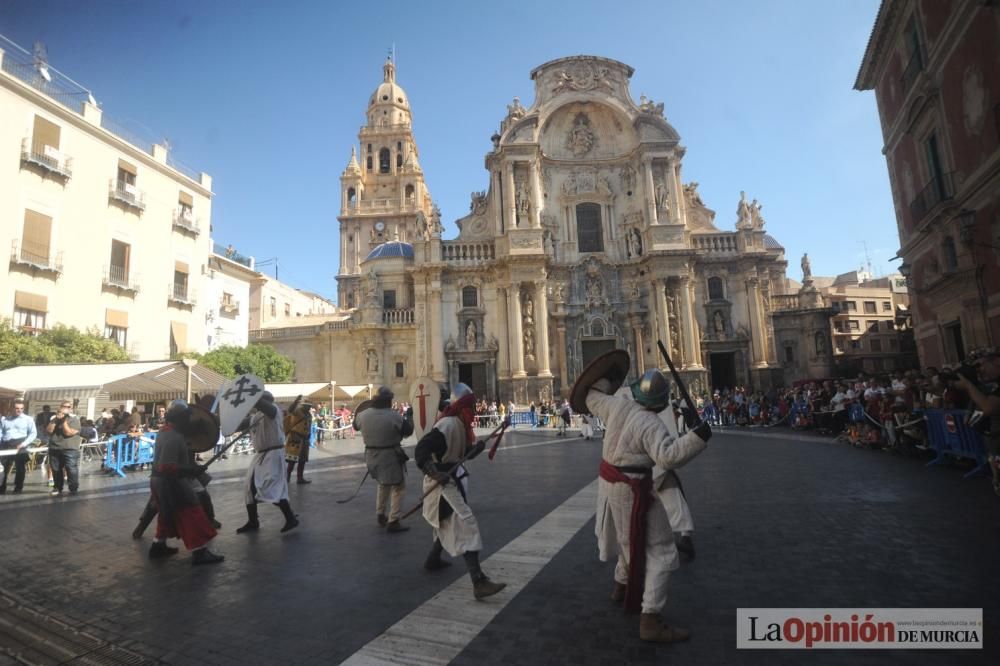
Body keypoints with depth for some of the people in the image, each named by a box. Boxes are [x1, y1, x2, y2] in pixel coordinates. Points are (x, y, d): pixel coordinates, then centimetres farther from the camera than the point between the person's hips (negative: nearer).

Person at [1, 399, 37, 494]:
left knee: (20, 468, 1)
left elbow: (33, 433, 0)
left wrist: (24, 444, -13)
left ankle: (18, 488, 8)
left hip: (20, 446, -3)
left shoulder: (28, 419, 5)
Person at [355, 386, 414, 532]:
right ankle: (393, 522, 4)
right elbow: (408, 431, -8)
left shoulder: (363, 414, -5)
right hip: (391, 456, -6)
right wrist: (409, 417, 8)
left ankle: (380, 515, 37)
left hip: (371, 455, 7)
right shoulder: (395, 416, -20)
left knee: (383, 484, 29)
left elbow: (355, 425, 16)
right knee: (399, 488, 7)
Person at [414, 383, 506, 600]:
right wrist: (434, 472, -39)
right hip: (442, 483, -11)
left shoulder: (460, 424, 8)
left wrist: (477, 448, -2)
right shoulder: (447, 424, -22)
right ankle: (479, 582, -17)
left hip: (453, 480, 11)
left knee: (450, 522, 27)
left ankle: (433, 559, 48)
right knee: (466, 524, -16)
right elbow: (421, 450, -29)